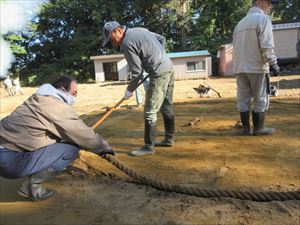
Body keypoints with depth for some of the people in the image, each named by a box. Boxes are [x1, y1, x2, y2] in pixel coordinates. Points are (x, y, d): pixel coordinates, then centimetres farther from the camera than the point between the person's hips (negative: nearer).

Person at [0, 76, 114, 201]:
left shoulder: (40, 98, 14)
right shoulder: (59, 107, -15)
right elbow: (83, 133, -10)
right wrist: (104, 147, 9)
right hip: (13, 160, -9)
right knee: (72, 147, -10)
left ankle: (32, 179, 13)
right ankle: (32, 184, -5)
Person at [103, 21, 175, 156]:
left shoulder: (126, 43, -11)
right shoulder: (140, 29, 15)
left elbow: (137, 72, -12)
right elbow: (162, 39, 21)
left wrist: (130, 89, 1)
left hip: (160, 74, -10)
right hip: (169, 68, 10)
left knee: (150, 111, -6)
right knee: (167, 107, 15)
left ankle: (149, 146, 1)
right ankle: (169, 139, 26)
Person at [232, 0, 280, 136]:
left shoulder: (240, 23, 20)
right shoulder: (262, 18, -3)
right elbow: (266, 45, -14)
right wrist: (273, 63, -10)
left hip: (240, 68, 7)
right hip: (257, 67, -7)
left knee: (243, 99, 7)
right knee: (261, 99, 2)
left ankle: (245, 128, 11)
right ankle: (259, 128, 7)